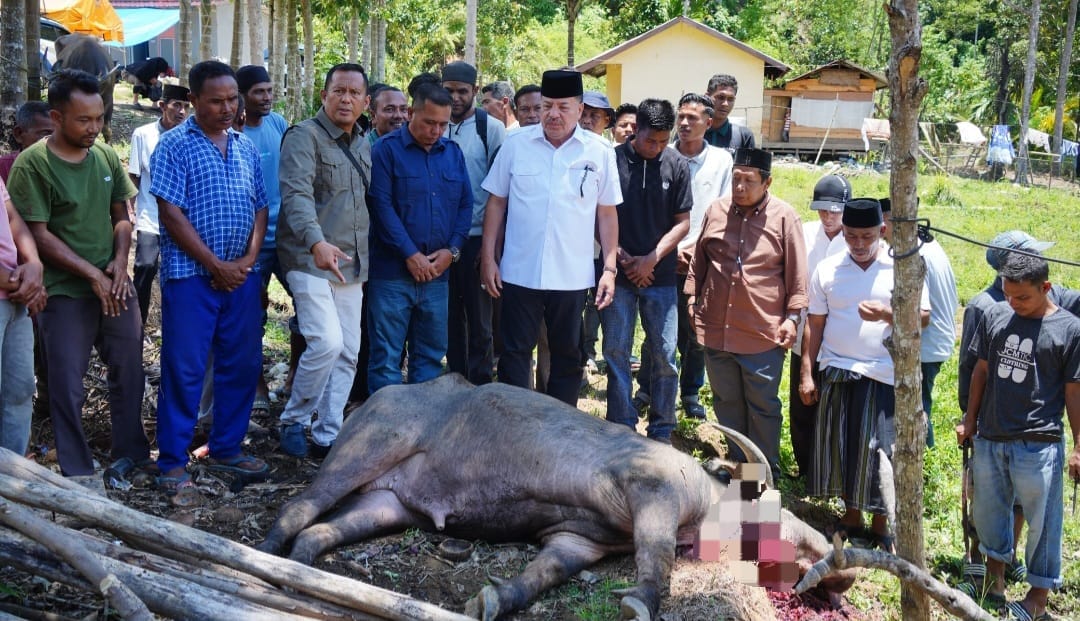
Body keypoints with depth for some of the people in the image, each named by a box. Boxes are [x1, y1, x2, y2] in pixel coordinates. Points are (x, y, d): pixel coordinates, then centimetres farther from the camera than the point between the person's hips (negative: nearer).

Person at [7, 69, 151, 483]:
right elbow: (38, 235, -13)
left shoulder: (105, 155, 4)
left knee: (129, 371, 14)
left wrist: (119, 261, -5)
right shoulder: (32, 164, -12)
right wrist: (92, 274, -14)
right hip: (65, 293, -5)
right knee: (68, 384, 2)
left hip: (114, 285, 5)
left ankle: (131, 453, 30)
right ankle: (78, 471, 14)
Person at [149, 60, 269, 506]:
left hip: (242, 275, 6)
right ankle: (172, 464, 7)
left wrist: (248, 259, -4)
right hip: (191, 274, -5)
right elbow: (171, 214, -11)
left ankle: (225, 449, 25)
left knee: (242, 365, 10)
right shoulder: (175, 145, -5)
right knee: (183, 370, -1)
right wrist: (216, 265, -13)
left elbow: (260, 208, 12)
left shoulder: (246, 147, 12)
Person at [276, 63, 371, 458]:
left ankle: (327, 436, 16)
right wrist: (317, 242, -39)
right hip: (311, 261, -7)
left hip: (352, 266, 7)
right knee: (327, 342, -18)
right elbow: (296, 195, -24)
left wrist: (367, 261, 19)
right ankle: (293, 421, 2)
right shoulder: (304, 137, -9)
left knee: (348, 353, 6)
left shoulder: (363, 145, 15)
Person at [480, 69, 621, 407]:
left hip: (573, 277, 1)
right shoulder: (516, 144, 0)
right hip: (519, 274, 0)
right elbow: (496, 203, 5)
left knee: (568, 357, 11)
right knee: (515, 354, 5)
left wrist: (609, 269, 0)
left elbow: (607, 213, 4)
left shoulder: (599, 152, 0)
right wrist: (488, 258, 0)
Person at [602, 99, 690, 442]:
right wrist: (622, 257, -8)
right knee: (616, 353, 3)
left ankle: (661, 431, 18)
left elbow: (682, 222, 2)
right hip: (619, 273, -1)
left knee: (664, 356, 4)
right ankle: (622, 430, 14)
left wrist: (651, 259, -7)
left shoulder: (677, 165, -1)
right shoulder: (612, 160, -5)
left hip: (660, 275, 1)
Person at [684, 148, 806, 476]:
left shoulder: (784, 217, -6)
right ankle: (738, 461, 30)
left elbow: (797, 275, -2)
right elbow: (699, 261, 16)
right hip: (716, 329, 4)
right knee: (726, 402, 15)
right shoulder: (716, 211, 4)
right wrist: (693, 300, 13)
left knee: (763, 406, 6)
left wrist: (792, 317, -4)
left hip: (763, 333, -4)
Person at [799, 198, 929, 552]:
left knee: (878, 451, -2)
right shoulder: (827, 269, 6)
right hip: (836, 373, 3)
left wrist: (886, 314, -20)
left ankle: (880, 529, 12)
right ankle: (851, 519, 24)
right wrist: (807, 373, 4)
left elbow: (923, 317, -3)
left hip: (882, 375, -3)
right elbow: (815, 323, 8)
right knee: (839, 446, 7)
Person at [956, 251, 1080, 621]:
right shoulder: (995, 317, 2)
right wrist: (970, 420, 14)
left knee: (1041, 522, 5)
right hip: (989, 439, 5)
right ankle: (995, 578, 38)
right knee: (988, 513, 18)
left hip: (1039, 445, -4)